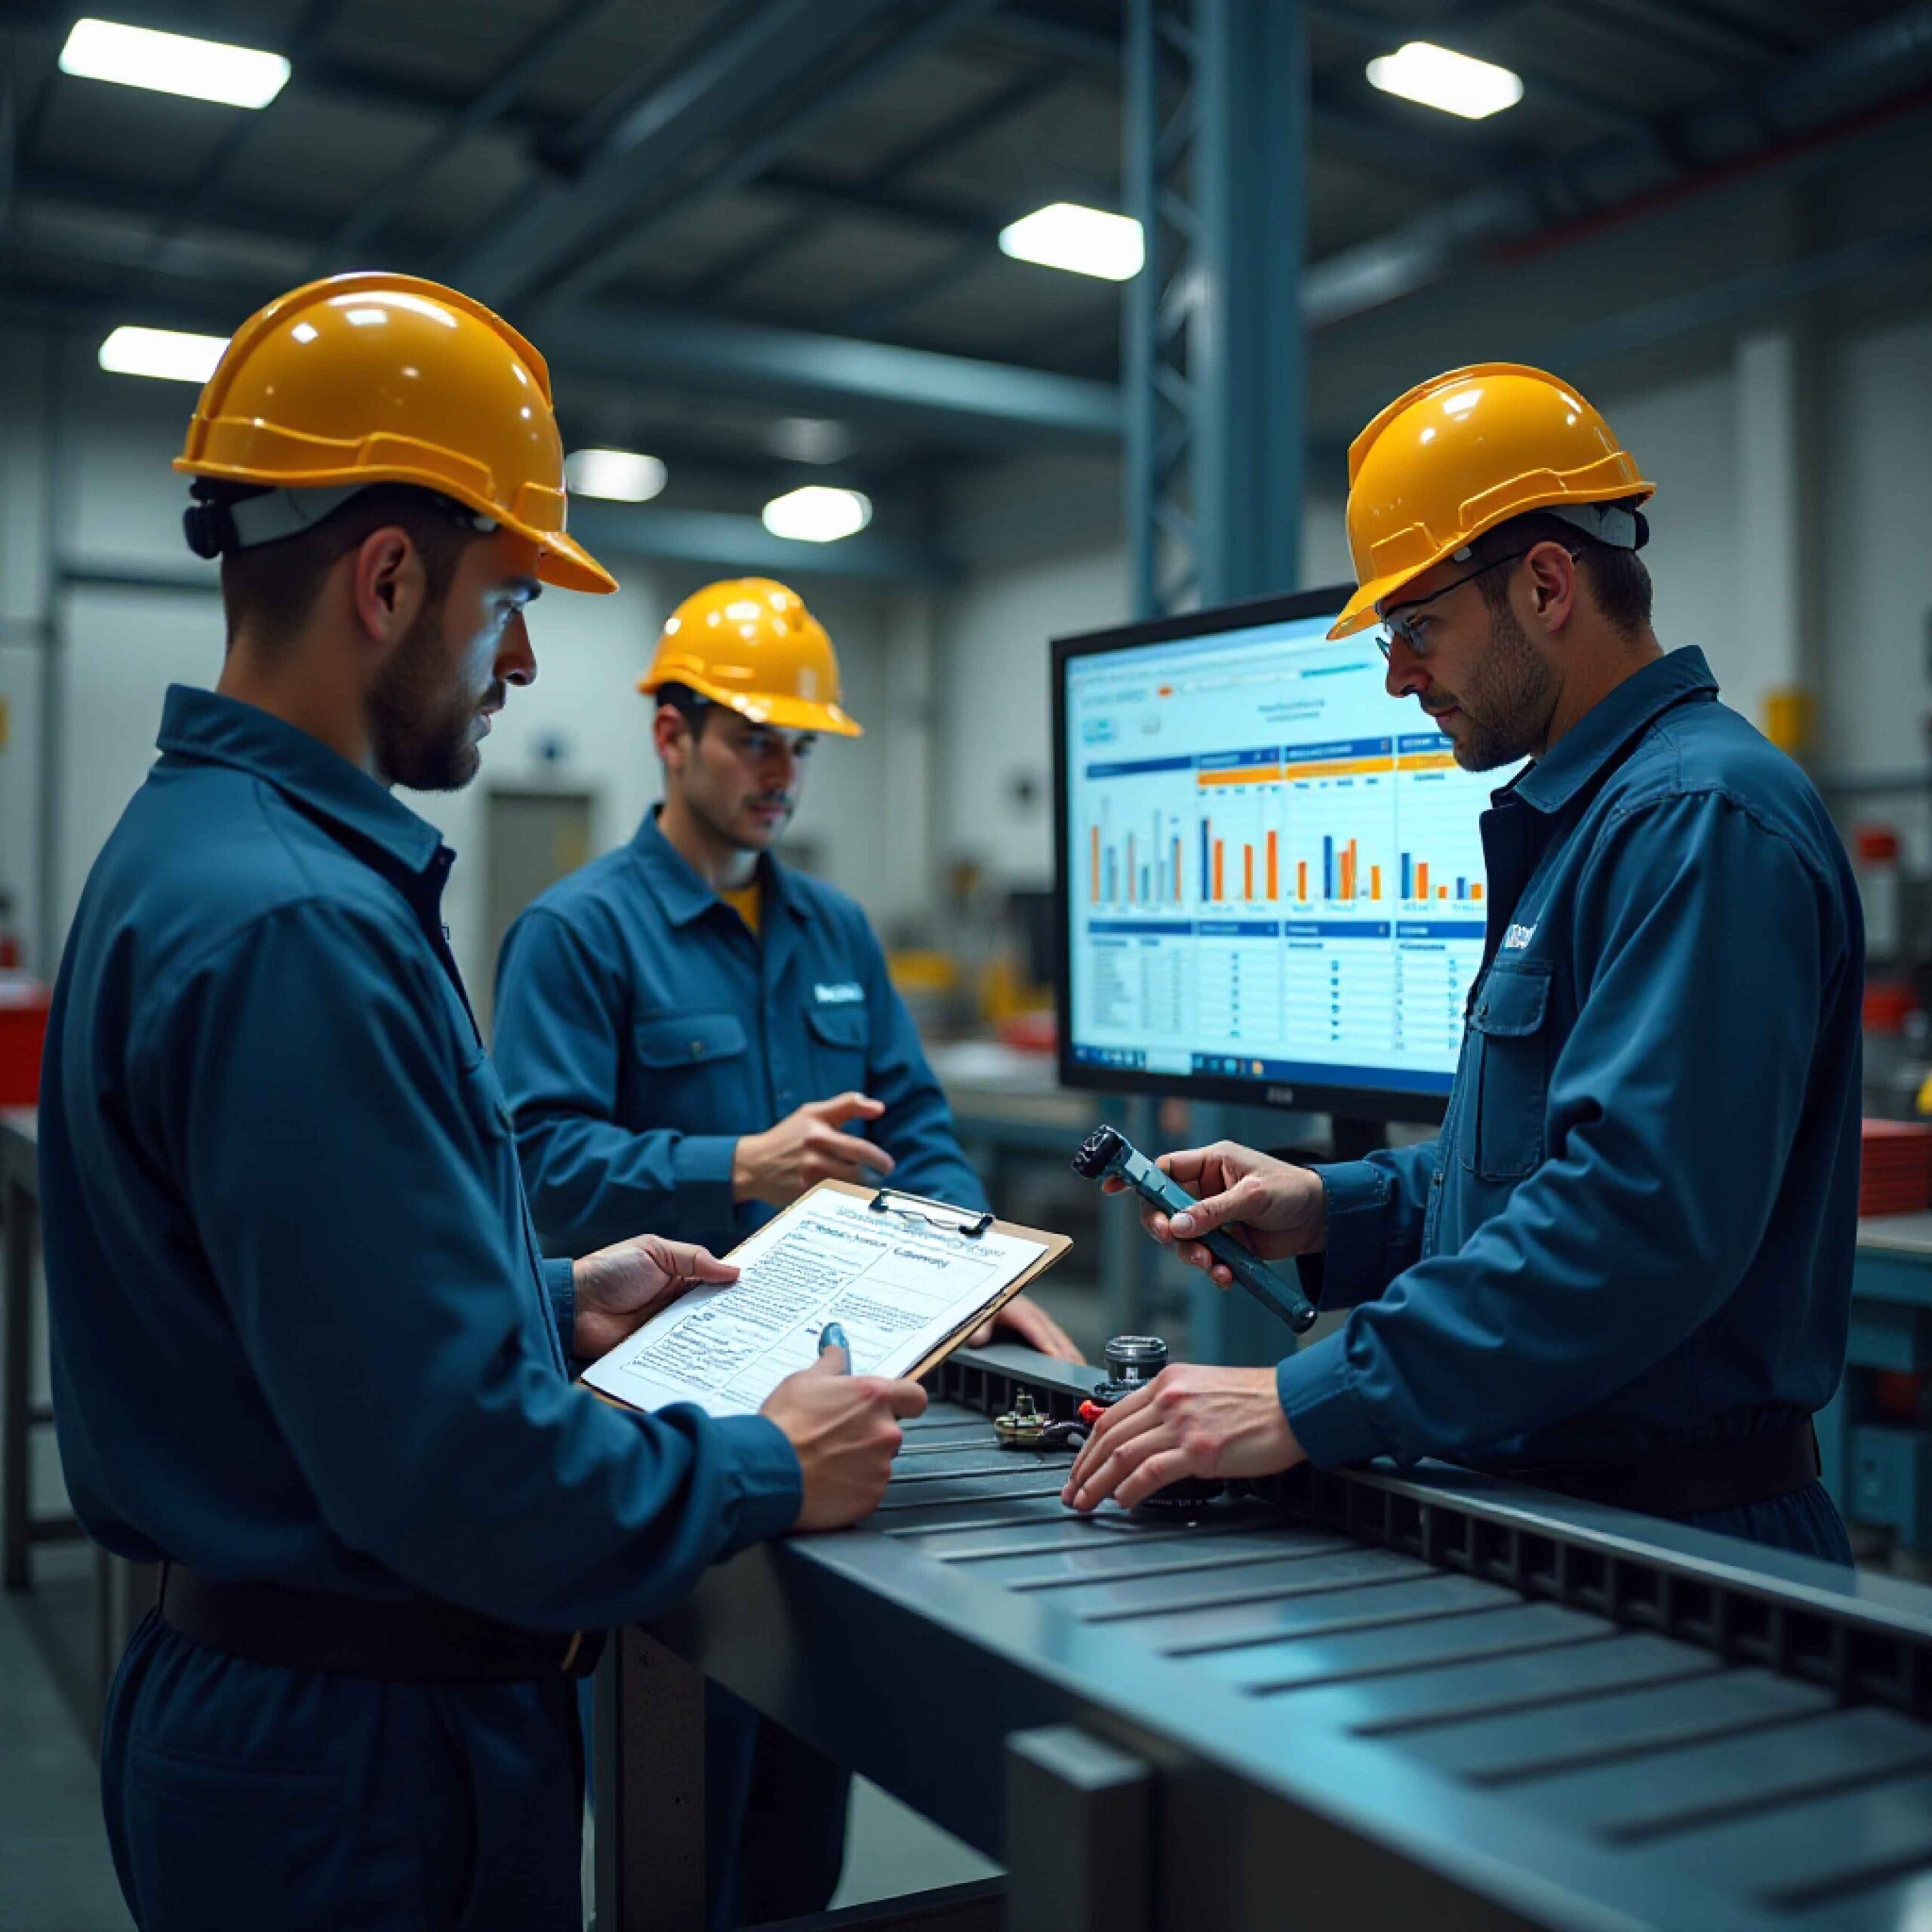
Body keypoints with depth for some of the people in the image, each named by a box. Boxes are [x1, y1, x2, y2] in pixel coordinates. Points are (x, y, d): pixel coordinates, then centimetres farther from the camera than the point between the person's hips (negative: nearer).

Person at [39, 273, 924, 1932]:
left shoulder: (194, 848, 7)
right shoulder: (292, 925, -27)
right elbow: (462, 1470, -28)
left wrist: (556, 1302, 11)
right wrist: (769, 1472, -14)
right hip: (371, 1748, -10)